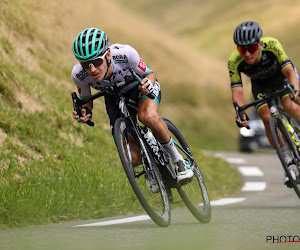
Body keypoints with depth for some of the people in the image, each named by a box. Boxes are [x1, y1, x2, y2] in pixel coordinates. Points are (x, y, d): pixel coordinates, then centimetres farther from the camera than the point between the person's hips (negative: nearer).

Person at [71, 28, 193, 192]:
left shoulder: (125, 54, -39)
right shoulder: (78, 74, -32)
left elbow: (150, 73, -18)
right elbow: (85, 100, -10)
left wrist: (148, 83, -41)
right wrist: (85, 112, -33)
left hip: (141, 86, -2)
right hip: (114, 97, 2)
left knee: (148, 117, -39)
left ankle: (178, 159, -14)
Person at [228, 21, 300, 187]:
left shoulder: (272, 45, -37)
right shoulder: (234, 62, -33)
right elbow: (237, 90, -33)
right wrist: (241, 113, -51)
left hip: (281, 74, -2)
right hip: (260, 83, 2)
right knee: (267, 117, -19)